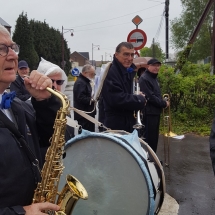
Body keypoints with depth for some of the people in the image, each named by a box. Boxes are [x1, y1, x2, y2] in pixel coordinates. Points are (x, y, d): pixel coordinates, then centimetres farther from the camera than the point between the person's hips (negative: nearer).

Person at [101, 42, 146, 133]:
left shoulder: (128, 72, 13)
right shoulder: (110, 73, -19)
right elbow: (118, 99, -27)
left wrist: (139, 98, -2)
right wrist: (140, 99, -12)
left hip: (129, 124, 9)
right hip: (116, 126, -9)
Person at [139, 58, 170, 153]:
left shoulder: (154, 78, 17)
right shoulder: (144, 79, -15)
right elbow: (150, 97, -21)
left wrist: (163, 101, 5)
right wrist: (164, 103, -12)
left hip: (155, 112, 10)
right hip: (149, 113, -10)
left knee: (154, 138, 15)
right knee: (149, 138, -5)